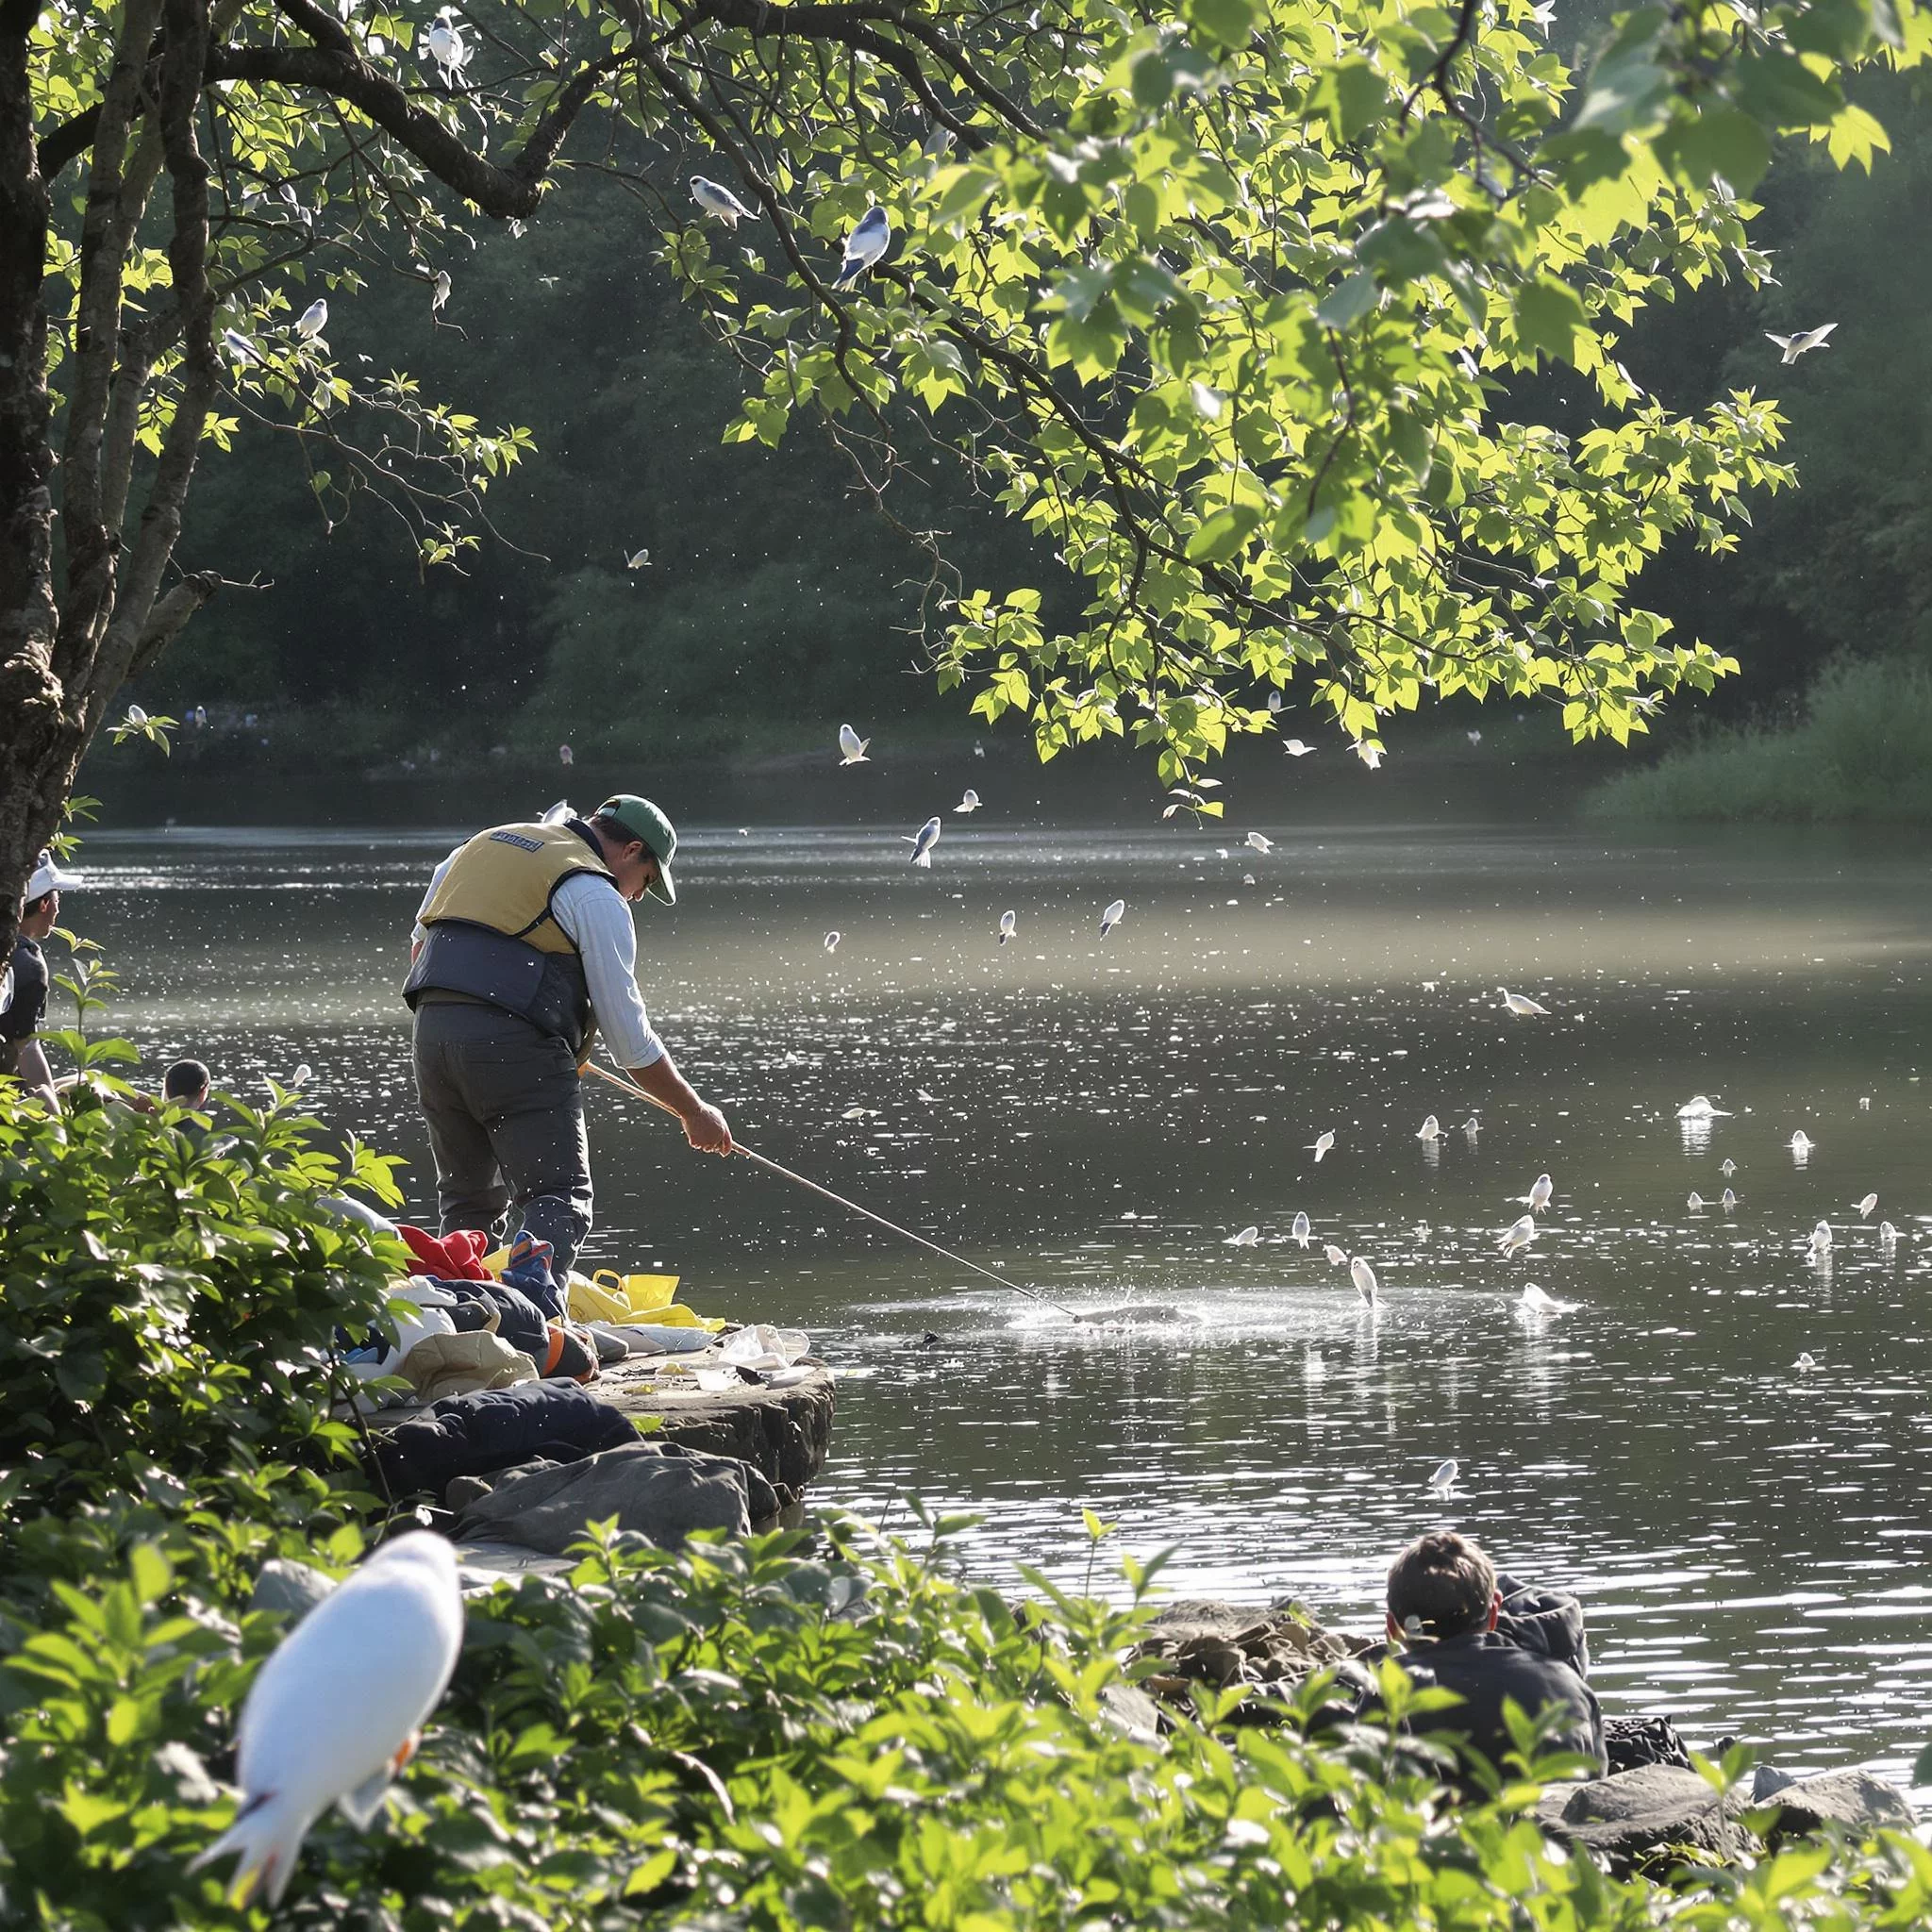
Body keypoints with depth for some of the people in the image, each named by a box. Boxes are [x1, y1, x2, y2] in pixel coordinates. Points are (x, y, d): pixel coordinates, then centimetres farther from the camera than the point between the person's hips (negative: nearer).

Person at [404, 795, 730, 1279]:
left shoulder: (484, 844, 24)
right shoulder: (597, 896, 2)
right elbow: (629, 1037, 1)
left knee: (468, 1203, 20)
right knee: (560, 1203, -8)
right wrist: (693, 1111, 10)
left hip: (430, 1032, 7)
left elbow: (420, 945, 28)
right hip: (516, 1045, -7)